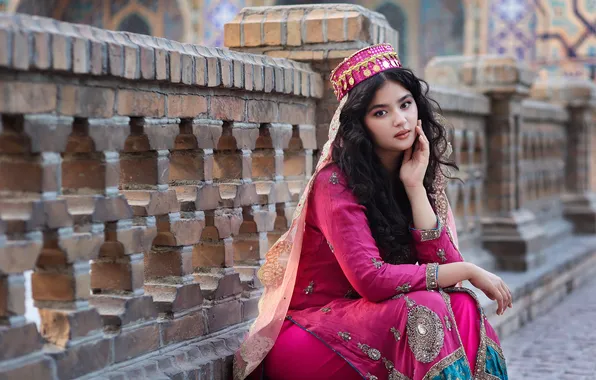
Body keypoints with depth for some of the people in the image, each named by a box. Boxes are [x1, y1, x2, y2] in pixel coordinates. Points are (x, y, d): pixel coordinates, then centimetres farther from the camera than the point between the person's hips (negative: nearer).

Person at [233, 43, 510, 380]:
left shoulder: (424, 172, 3)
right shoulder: (336, 183, -18)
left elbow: (444, 263, -7)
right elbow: (371, 279, -27)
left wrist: (415, 186, -15)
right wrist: (468, 271, -19)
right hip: (306, 336, -6)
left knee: (462, 307, -20)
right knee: (423, 308, -28)